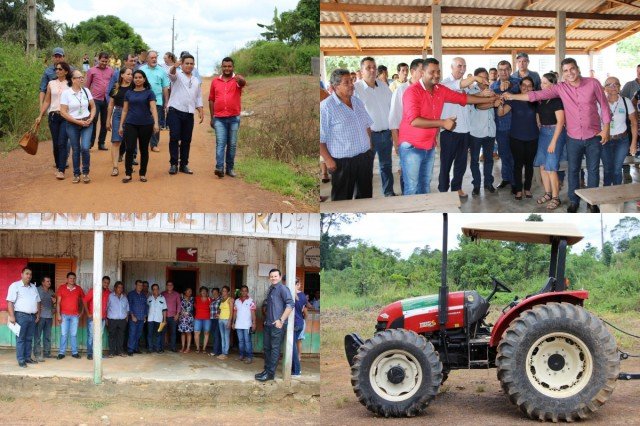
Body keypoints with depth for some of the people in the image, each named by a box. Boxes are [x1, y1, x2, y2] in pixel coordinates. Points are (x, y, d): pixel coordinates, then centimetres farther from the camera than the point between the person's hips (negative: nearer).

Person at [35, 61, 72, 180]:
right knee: (55, 143, 7)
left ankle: (61, 170, -12)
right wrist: (40, 116, 8)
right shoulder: (51, 84, 8)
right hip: (53, 116, 3)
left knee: (62, 143, -11)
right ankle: (58, 167, 23)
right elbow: (47, 101, 12)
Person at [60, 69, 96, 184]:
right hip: (72, 124, -1)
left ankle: (86, 172, 5)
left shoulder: (86, 91, 3)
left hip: (86, 123, 2)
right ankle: (76, 174, 19)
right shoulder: (66, 93, -7)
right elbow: (63, 112, -10)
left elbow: (93, 107, 11)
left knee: (85, 148, -13)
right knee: (76, 150, 5)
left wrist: (91, 119, -5)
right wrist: (78, 121, -13)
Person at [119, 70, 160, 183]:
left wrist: (156, 123, -24)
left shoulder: (149, 93, 0)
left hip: (146, 125, -1)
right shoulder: (129, 93, 8)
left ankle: (143, 174, 17)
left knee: (144, 149, 7)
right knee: (130, 149, -8)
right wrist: (121, 125, 7)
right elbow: (125, 110, 11)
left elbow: (153, 108, -10)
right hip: (131, 124, 1)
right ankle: (128, 174, 1)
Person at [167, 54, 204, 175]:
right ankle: (174, 164, -4)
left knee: (186, 140, 6)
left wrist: (200, 111, 8)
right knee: (174, 137, -10)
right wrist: (174, 66, -44)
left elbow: (198, 98, 22)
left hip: (189, 114, 5)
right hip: (175, 111, -4)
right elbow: (171, 73, -22)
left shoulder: (196, 81, 19)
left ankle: (184, 165, 13)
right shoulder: (177, 76, 3)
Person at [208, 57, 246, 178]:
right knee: (220, 143, -9)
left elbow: (244, 83, -25)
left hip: (234, 118, -1)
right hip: (219, 118, 1)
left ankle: (230, 168, 14)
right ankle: (219, 168, -19)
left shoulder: (237, 80, 1)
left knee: (232, 144, 5)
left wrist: (240, 79, -49)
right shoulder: (215, 81, 9)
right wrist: (212, 117, 9)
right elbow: (211, 100, 13)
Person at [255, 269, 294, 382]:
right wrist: (266, 319, 18)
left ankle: (270, 373, 0)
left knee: (275, 349, -3)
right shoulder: (270, 289, 16)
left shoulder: (282, 289, -9)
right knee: (267, 348, 12)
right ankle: (267, 370, 21)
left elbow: (290, 304, -17)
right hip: (268, 324, 8)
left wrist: (281, 320, -19)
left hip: (277, 325, -8)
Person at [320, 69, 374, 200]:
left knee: (366, 194, 18)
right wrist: (328, 160, -18)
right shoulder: (326, 107, -16)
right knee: (343, 199, 5)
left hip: (365, 157, 7)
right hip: (343, 162, -7)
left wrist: (370, 147, 14)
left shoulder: (357, 102, 8)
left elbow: (367, 126, 20)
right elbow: (320, 138, -17)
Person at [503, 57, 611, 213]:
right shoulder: (560, 88, -4)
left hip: (594, 137, -1)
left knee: (593, 170, 9)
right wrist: (513, 96, -14)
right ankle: (573, 201, 23)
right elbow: (536, 95, -8)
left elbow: (604, 105, -1)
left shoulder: (593, 83, -7)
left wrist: (606, 128, -5)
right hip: (573, 138, 1)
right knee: (573, 170, 10)